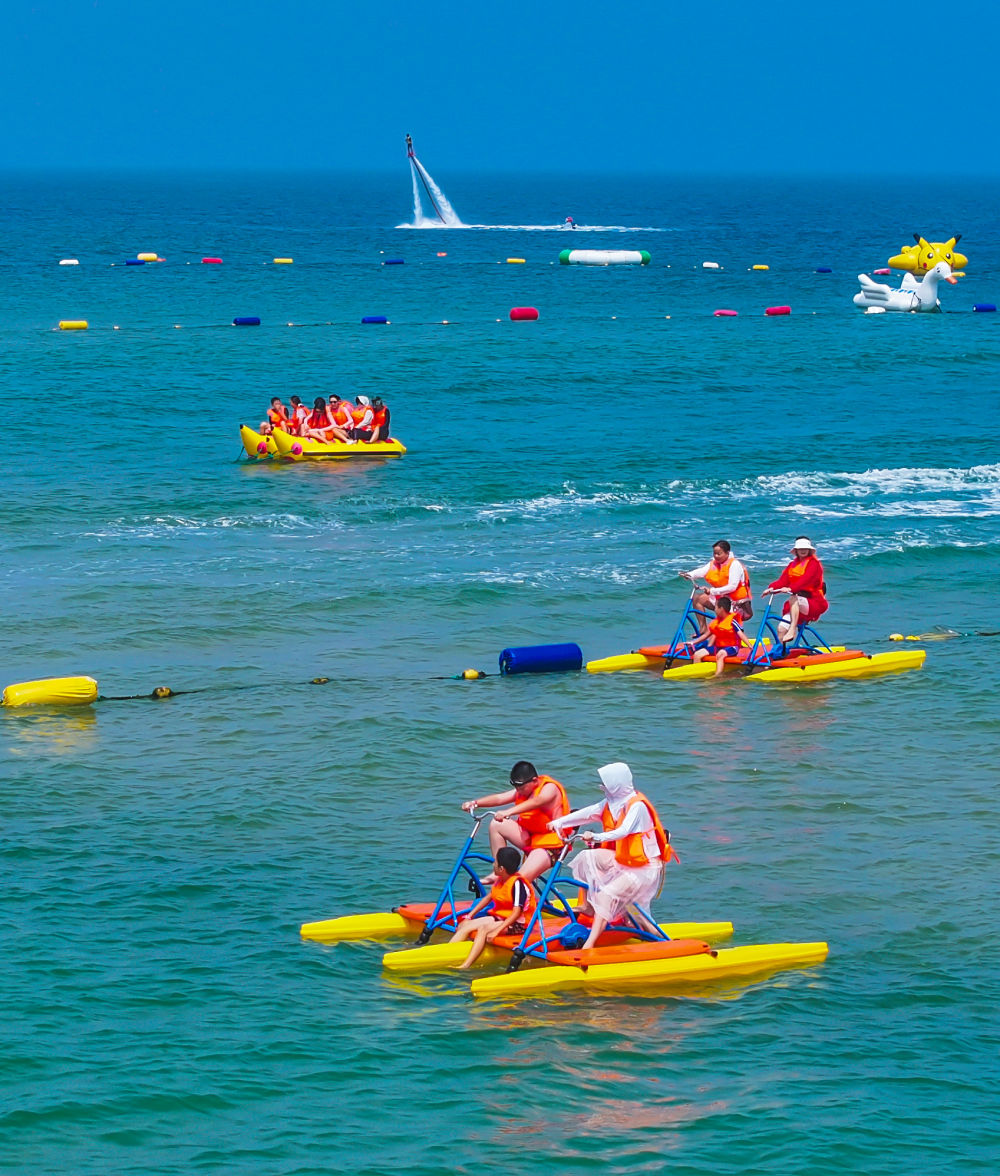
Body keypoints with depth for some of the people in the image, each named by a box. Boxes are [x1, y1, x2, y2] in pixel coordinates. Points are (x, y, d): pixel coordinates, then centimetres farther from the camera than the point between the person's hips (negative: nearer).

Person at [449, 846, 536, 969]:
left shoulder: (518, 883, -21)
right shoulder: (500, 880, 7)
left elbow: (516, 913, -27)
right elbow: (488, 898, 22)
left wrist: (496, 931, -33)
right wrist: (469, 916, 17)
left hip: (517, 923, -9)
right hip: (499, 917, 9)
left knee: (484, 929, -33)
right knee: (464, 925, -5)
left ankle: (466, 966, -43)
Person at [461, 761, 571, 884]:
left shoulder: (549, 788, -16)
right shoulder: (522, 790, 8)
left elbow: (535, 802, -37)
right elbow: (500, 798, -3)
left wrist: (508, 812, -50)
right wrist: (475, 803, -18)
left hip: (549, 846, -8)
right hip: (529, 837, 8)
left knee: (521, 880, -25)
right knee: (496, 825, -2)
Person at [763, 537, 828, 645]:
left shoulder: (814, 563, -5)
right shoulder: (792, 565, 15)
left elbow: (806, 579, -22)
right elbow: (782, 581, 3)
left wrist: (791, 589, -38)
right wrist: (771, 588, -18)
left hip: (814, 604, -6)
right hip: (796, 607, 6)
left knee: (793, 598, -36)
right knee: (781, 629, -9)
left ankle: (792, 630, -40)